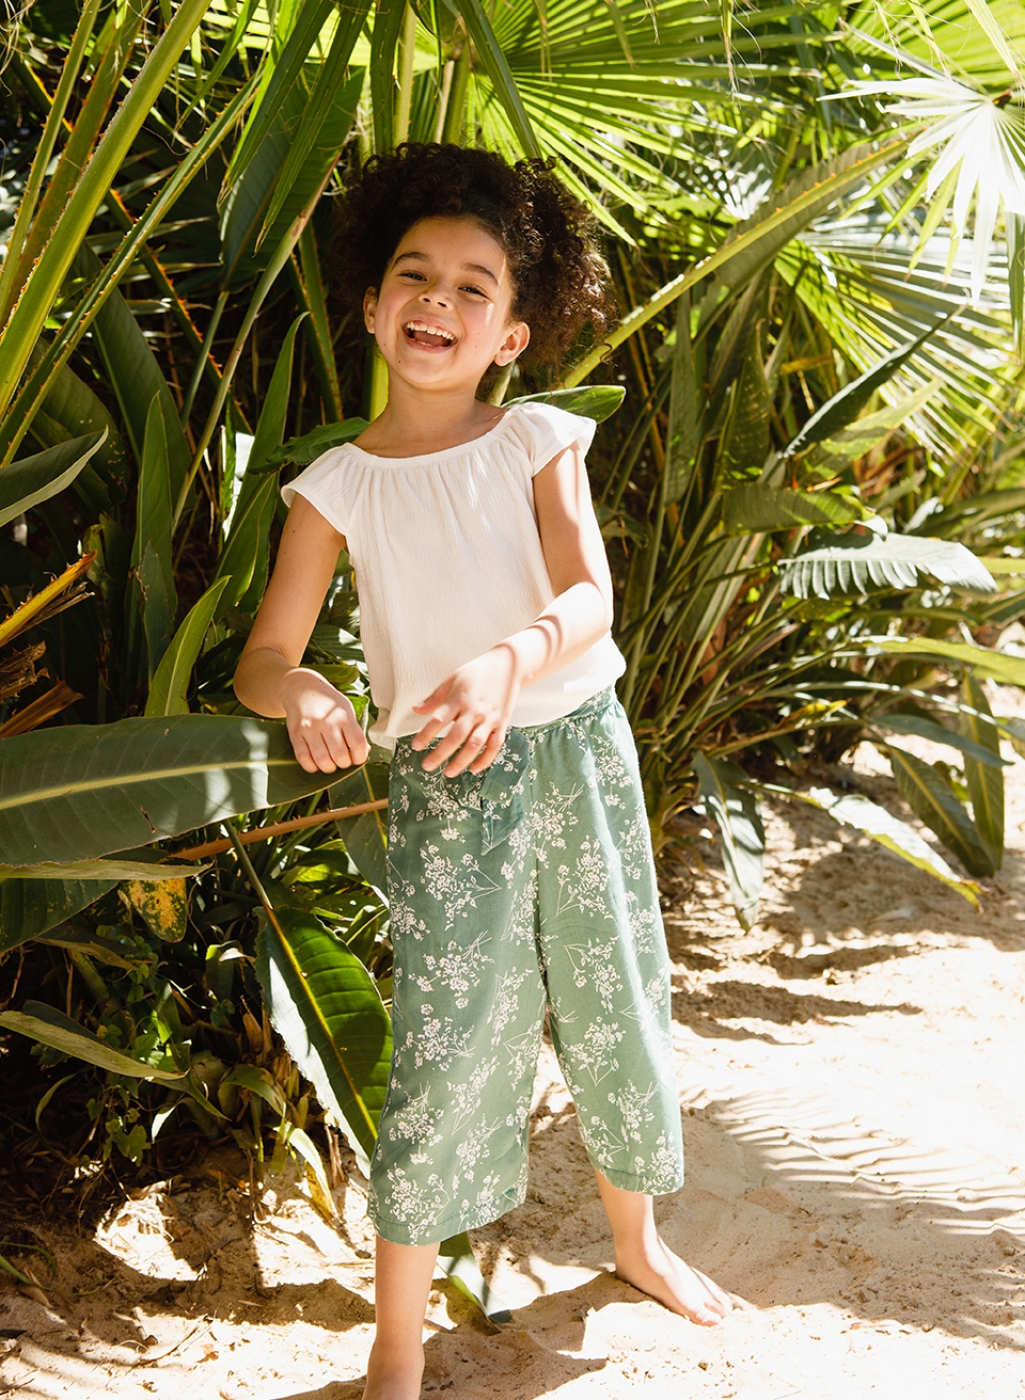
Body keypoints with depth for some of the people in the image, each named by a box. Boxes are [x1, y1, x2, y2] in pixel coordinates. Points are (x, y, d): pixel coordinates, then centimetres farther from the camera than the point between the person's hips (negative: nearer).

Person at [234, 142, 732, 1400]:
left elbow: (591, 597, -16)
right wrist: (302, 696, -30)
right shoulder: (338, 487, -2)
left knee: (617, 1007, 14)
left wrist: (510, 661, -37)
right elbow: (262, 657, -6)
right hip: (444, 786, -1)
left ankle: (636, 1239, 42)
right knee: (442, 1049, -4)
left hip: (579, 750, 2)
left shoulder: (538, 445, -2)